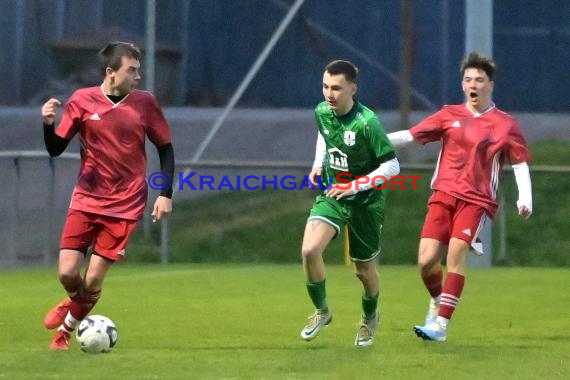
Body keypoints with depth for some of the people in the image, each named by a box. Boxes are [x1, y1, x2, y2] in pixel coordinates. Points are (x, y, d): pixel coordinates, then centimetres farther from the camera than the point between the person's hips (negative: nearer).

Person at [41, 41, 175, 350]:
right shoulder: (82, 101, -3)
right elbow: (55, 149, 1)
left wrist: (166, 194, -1)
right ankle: (75, 302, 30)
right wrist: (48, 123, -19)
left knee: (93, 280, -6)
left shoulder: (145, 103, -2)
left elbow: (165, 149, 7)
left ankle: (65, 330, 20)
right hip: (86, 200, 1)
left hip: (125, 206, -1)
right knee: (67, 273, -7)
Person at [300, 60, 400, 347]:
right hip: (330, 194, 4)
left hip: (365, 201, -4)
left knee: (364, 269, 9)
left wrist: (354, 186, -25)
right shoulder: (322, 112, -4)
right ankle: (321, 311, 5)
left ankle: (369, 318, 40)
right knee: (310, 250, -19)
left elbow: (392, 166, -19)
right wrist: (318, 165, 7)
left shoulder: (366, 123, -23)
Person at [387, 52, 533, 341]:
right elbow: (410, 135, 8)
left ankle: (441, 324, -19)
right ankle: (437, 301, 24)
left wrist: (525, 198, -10)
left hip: (477, 200, -3)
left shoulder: (505, 124, 4)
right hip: (444, 195, 3)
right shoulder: (449, 116, 10)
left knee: (456, 252, -21)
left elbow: (520, 163, 5)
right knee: (426, 260, -9)